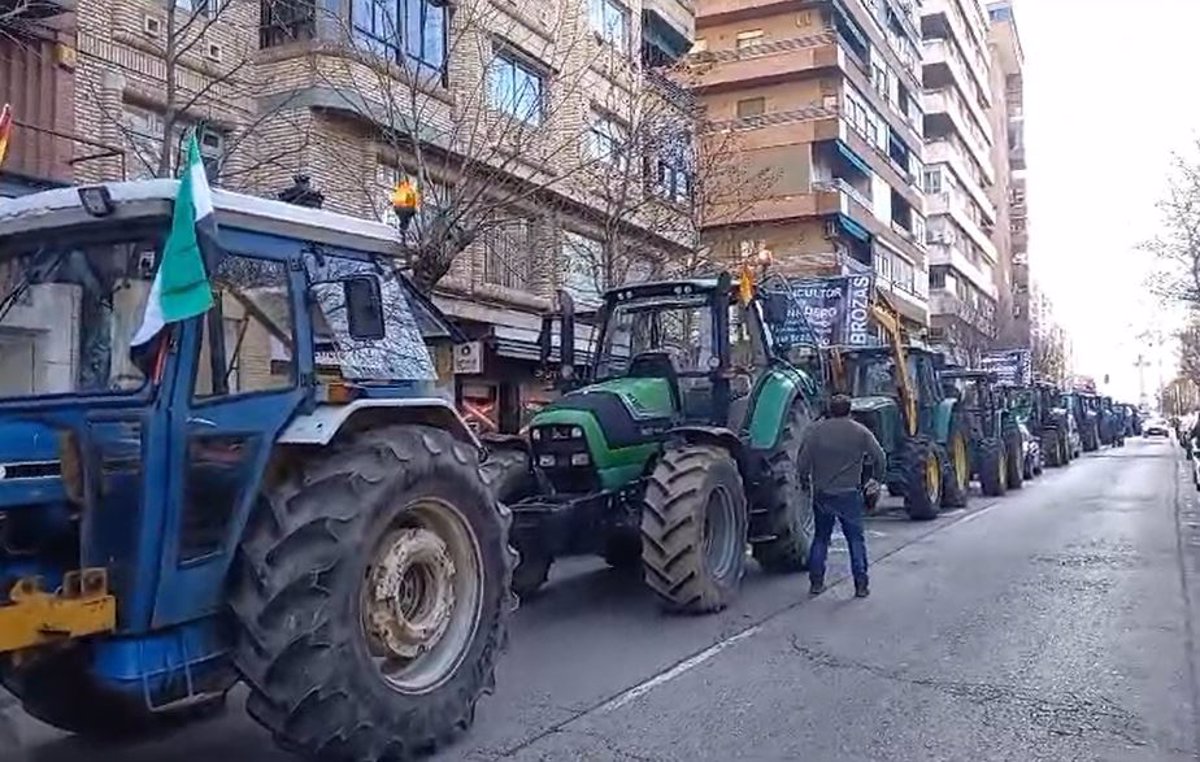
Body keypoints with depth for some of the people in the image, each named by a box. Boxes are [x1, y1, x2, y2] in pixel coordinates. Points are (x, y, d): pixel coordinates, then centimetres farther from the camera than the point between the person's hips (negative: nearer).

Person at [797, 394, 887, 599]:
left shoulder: (815, 430, -2)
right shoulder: (860, 432, -2)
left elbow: (803, 463, -7)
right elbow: (880, 457, -5)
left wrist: (807, 479, 11)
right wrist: (877, 479, 10)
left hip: (821, 495, 1)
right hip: (849, 495, -1)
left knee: (821, 537, 14)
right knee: (856, 539, 8)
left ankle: (816, 582, 14)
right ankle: (861, 585, 5)